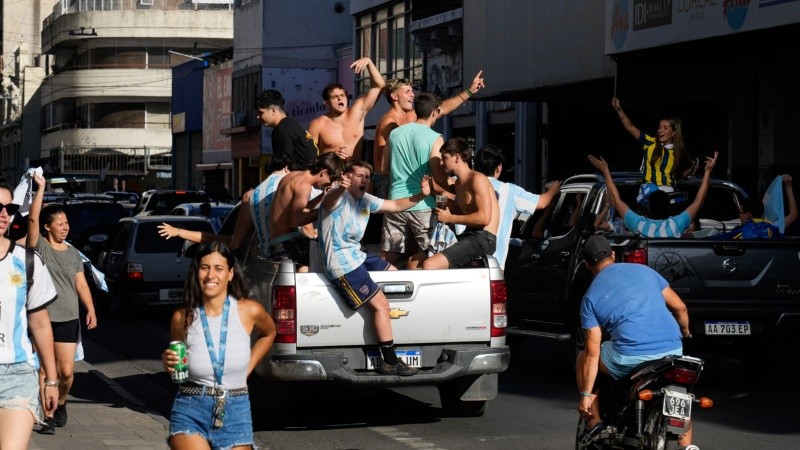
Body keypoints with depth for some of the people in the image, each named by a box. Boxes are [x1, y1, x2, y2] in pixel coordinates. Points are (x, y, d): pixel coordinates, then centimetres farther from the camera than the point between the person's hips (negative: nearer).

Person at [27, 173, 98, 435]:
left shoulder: (73, 254, 12)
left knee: (66, 371, 2)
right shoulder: (39, 247, -2)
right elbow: (33, 218, -16)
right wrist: (40, 188, -20)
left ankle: (61, 403, 29)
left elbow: (81, 285, 11)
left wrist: (91, 310, -1)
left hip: (68, 319, 3)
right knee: (45, 370, -3)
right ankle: (47, 415, 6)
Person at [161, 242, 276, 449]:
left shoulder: (249, 311, -3)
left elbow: (268, 334, 20)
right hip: (191, 411, -1)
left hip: (235, 412, 2)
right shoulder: (182, 317, -3)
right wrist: (170, 364, -8)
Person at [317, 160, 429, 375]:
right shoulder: (339, 198, -16)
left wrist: (421, 195, 2)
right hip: (342, 263, -11)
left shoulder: (366, 200, 11)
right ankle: (390, 362, -7)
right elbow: (328, 201, -41)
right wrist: (340, 188, -65)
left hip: (356, 256, 11)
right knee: (381, 304, -13)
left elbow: (396, 205, 19)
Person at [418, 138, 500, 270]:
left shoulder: (477, 179, -9)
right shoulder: (458, 183, 21)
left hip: (483, 239, -10)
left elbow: (484, 218, -19)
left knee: (429, 265, -26)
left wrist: (450, 218, -11)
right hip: (467, 237, 10)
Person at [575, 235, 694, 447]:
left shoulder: (591, 297, 9)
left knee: (583, 360, 24)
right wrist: (685, 333, 35)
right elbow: (679, 307, 15)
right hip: (672, 350, 3)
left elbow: (593, 353, 3)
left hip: (631, 358, -3)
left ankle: (594, 423, 17)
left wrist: (586, 395, 6)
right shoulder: (643, 271, 15)